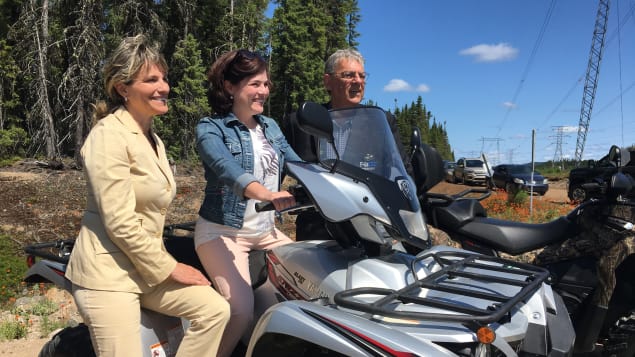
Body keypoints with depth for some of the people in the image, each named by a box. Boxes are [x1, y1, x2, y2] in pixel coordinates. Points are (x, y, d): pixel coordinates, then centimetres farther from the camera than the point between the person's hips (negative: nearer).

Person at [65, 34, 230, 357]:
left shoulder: (153, 140, 12)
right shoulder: (110, 135, -17)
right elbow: (121, 223, -22)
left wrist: (164, 262, 7)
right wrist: (169, 268, -14)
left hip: (146, 266, 8)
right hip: (109, 272, -8)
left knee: (215, 309, -1)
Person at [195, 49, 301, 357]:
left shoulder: (270, 127, 9)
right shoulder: (211, 128, -11)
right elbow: (226, 167, -31)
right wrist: (266, 194, -50)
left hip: (266, 230, 7)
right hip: (222, 231, -6)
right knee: (242, 312, -20)